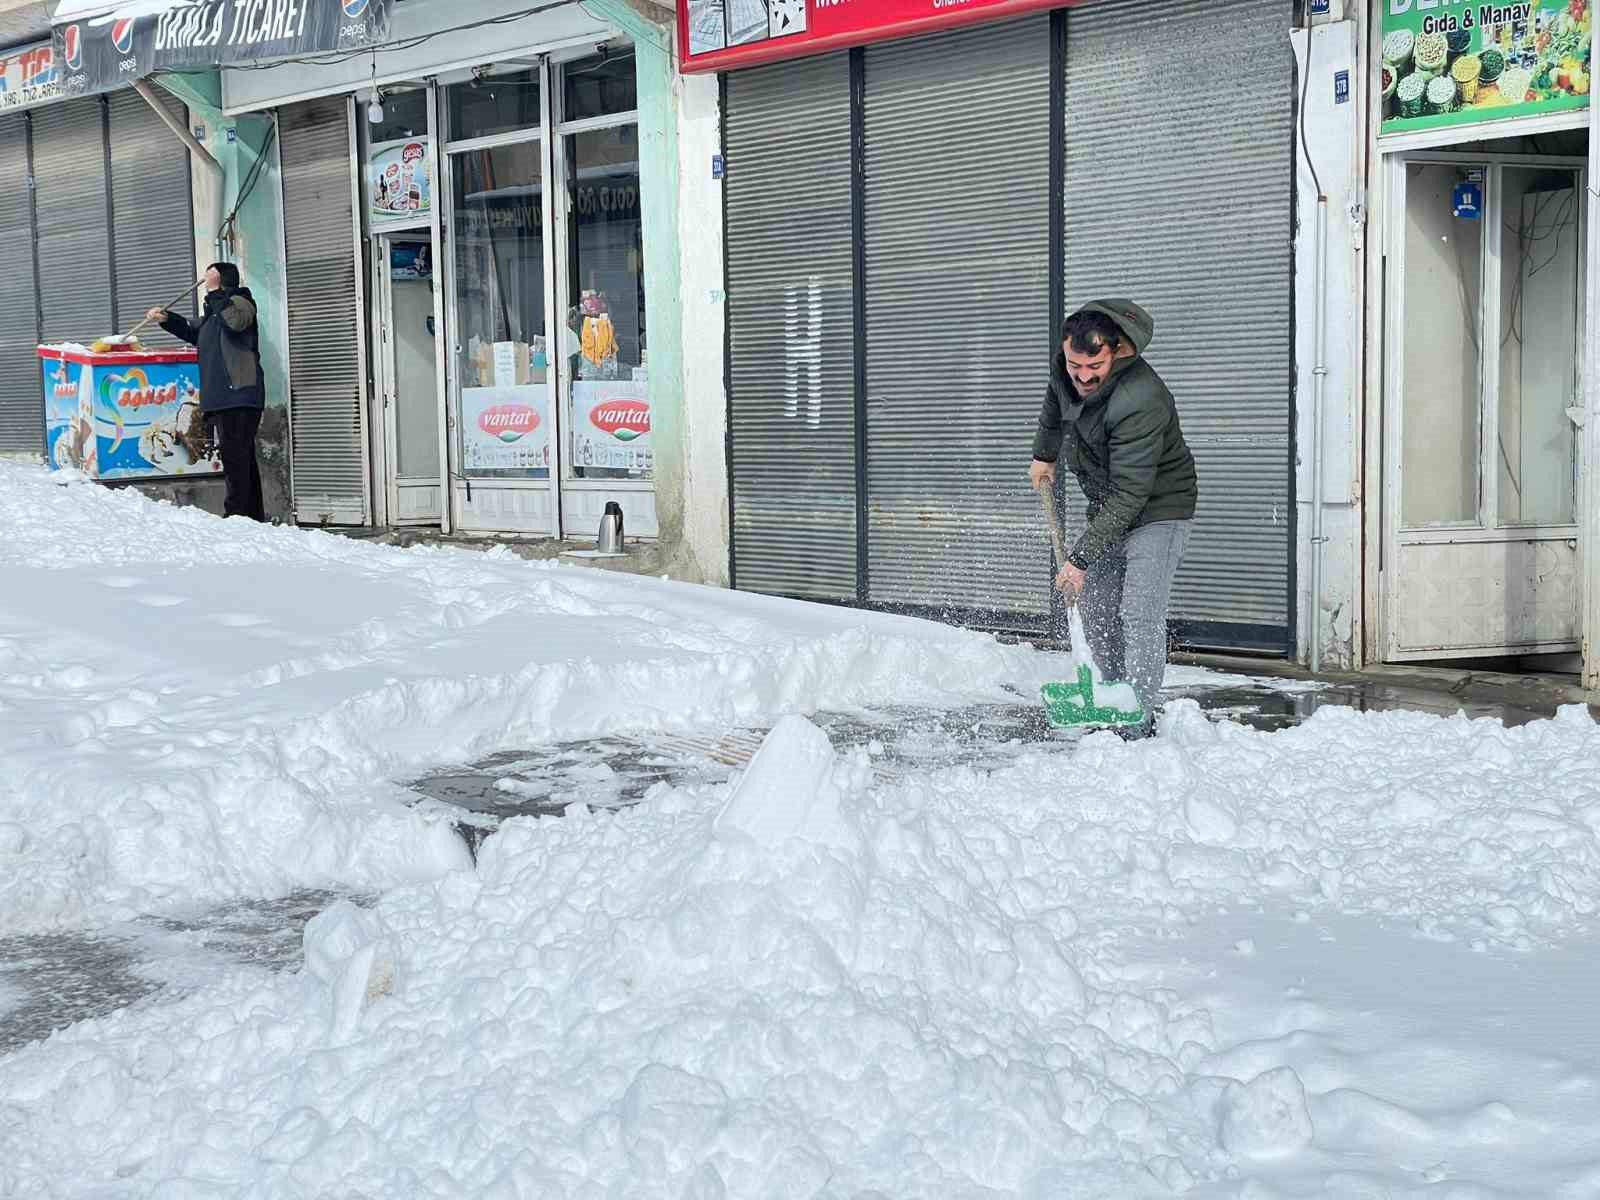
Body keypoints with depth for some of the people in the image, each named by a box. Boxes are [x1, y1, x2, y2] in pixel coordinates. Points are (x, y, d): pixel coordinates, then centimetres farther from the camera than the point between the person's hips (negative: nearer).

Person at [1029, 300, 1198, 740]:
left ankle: (1137, 726, -18)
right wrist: (1045, 452, 26)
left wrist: (1081, 558, -33)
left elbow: (1129, 494, -34)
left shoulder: (1140, 400, -34)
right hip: (1109, 507, 8)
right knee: (1095, 609, 7)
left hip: (1157, 508, -8)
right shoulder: (1065, 367, -10)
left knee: (1139, 613, -18)